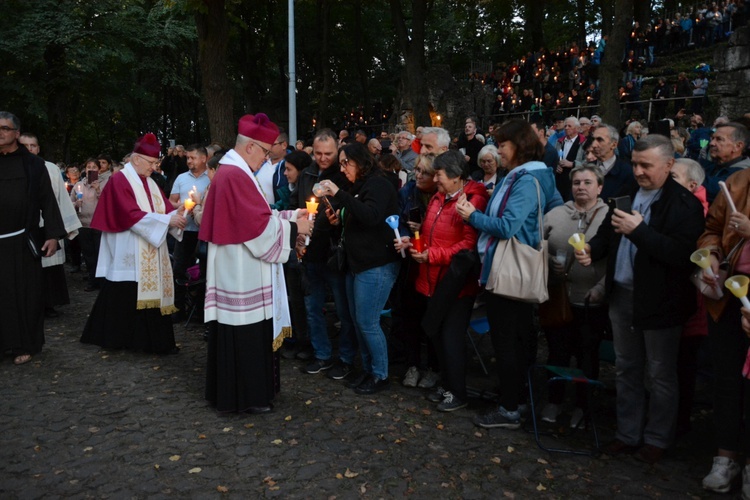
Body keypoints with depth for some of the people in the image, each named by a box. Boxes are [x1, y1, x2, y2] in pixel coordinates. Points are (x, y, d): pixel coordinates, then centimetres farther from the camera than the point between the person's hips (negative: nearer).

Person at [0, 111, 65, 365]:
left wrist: (53, 234, -8)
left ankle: (24, 344, 14)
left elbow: (47, 200, 0)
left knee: (25, 292, 4)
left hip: (23, 240, -2)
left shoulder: (33, 164, 2)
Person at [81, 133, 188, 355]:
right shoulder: (119, 181, -9)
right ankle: (118, 338, 12)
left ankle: (157, 340, 8)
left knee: (152, 293, 5)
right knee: (125, 297, -1)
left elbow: (163, 208, 11)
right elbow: (132, 216, -19)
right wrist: (167, 220, -22)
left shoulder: (150, 183, 15)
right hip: (129, 255, -7)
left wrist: (176, 214, -12)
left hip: (150, 255, 7)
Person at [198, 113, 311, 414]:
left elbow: (253, 218, 17)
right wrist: (293, 228, -9)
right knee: (246, 335, 0)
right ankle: (245, 397, 11)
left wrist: (290, 216, 9)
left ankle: (229, 391, 29)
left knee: (238, 334, 17)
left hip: (238, 271, 11)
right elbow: (260, 226, -21)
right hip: (242, 274, -11)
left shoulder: (231, 171, 14)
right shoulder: (236, 175, -19)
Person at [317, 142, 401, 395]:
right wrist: (340, 219, 6)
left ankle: (380, 376, 10)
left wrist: (339, 194, -28)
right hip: (356, 264, 9)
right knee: (358, 321, 12)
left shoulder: (378, 185, -12)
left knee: (367, 323, -5)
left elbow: (371, 216, -30)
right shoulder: (359, 187, 15)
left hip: (376, 266, -9)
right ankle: (368, 369, 26)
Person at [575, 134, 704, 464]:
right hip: (622, 296, 6)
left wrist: (638, 230, -26)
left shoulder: (684, 204, -13)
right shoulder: (626, 195, 7)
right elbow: (607, 234, 13)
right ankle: (628, 434, 32)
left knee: (661, 375, 10)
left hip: (659, 301, -6)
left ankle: (656, 440, 26)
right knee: (627, 370, 17)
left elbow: (682, 254, -24)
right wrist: (592, 250, -7)